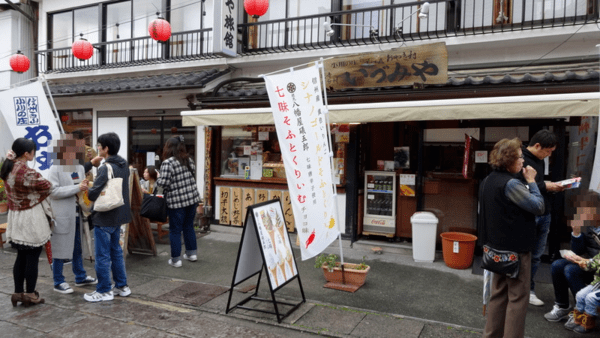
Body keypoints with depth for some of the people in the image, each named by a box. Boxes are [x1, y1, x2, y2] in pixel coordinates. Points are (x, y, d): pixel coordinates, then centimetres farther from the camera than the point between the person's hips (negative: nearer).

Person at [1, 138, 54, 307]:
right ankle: (30, 295, 12)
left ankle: (18, 292, 22)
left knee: (21, 256, 15)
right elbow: (48, 187, -11)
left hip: (15, 216, 8)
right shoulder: (27, 172, -22)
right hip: (31, 218, -8)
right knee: (32, 258, 3)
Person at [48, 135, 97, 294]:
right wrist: (77, 188, -23)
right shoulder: (55, 169, -10)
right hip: (62, 215, -7)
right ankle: (58, 282, 16)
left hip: (77, 214, 7)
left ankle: (80, 277, 30)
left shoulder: (80, 168, 11)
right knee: (60, 248, 4)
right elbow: (53, 191, -20)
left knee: (77, 247, 18)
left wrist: (86, 186, 0)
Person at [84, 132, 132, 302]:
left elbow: (93, 194, -21)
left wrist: (86, 188, 0)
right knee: (116, 251, 18)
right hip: (118, 215, 9)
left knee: (102, 255, 4)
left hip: (104, 218, -8)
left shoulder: (105, 168, -20)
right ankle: (121, 286, 26)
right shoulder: (124, 165, 6)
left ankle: (104, 291, 14)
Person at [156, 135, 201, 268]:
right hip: (192, 198, 6)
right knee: (189, 226, 20)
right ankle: (192, 253, 29)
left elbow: (163, 183, -19)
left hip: (176, 201, -6)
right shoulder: (188, 159, 5)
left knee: (175, 230, 6)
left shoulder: (167, 163, -15)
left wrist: (158, 182, 1)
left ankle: (175, 259, 12)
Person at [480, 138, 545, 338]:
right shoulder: (511, 184, -22)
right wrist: (531, 181, -6)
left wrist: (527, 184, 6)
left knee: (499, 293, 17)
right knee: (518, 297, 3)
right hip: (516, 248, -9)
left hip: (498, 247, 9)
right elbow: (538, 207, -17)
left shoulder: (489, 181, 7)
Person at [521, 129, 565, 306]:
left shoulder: (540, 161, 15)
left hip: (543, 215, 8)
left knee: (536, 256, 14)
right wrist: (545, 186, -17)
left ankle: (529, 290, 26)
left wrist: (554, 187, 4)